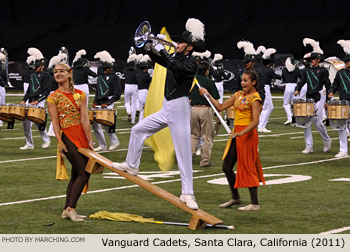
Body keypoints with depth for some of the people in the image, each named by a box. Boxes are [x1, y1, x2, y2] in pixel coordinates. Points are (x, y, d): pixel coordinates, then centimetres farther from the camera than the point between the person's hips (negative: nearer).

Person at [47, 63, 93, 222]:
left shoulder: (80, 95, 9)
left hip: (81, 135, 5)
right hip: (67, 136, -5)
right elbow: (55, 122, -5)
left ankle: (66, 211, 13)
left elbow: (84, 119, 1)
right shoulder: (53, 98, 1)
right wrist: (59, 142, -16)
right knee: (84, 172, -14)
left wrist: (89, 141, -5)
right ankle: (71, 208, -10)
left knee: (76, 174, 7)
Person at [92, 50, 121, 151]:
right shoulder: (100, 78, 18)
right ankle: (102, 145, 11)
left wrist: (107, 103, -19)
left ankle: (114, 141, -2)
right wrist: (95, 102, 8)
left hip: (108, 104, -8)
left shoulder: (114, 78, -4)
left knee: (105, 122, -20)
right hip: (100, 103, 8)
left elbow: (117, 94, -11)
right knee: (95, 123, 2)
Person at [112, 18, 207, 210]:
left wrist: (162, 51, -27)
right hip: (166, 109, 9)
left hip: (179, 109, -9)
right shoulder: (176, 58, 12)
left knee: (183, 152, -10)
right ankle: (132, 165, 33)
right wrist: (151, 50, -2)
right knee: (137, 130, 16)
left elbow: (177, 68, -30)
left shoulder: (191, 63, -12)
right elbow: (159, 60, 19)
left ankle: (187, 194, -9)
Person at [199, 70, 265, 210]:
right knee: (226, 167, 10)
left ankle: (255, 203, 1)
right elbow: (221, 107, 16)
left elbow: (255, 121, -23)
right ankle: (235, 198, 23)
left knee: (247, 167, -5)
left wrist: (241, 133, -34)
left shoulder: (255, 98, -12)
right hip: (236, 134, 8)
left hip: (247, 134, -8)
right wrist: (208, 95, 8)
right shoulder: (238, 95, 12)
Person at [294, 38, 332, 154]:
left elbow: (328, 85, 0)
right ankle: (309, 146, 2)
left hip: (319, 99, -5)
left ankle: (327, 140, 15)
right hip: (308, 98, 5)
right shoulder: (307, 70, 13)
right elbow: (301, 81, 14)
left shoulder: (323, 71, 0)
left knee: (317, 121, -10)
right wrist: (297, 89, -7)